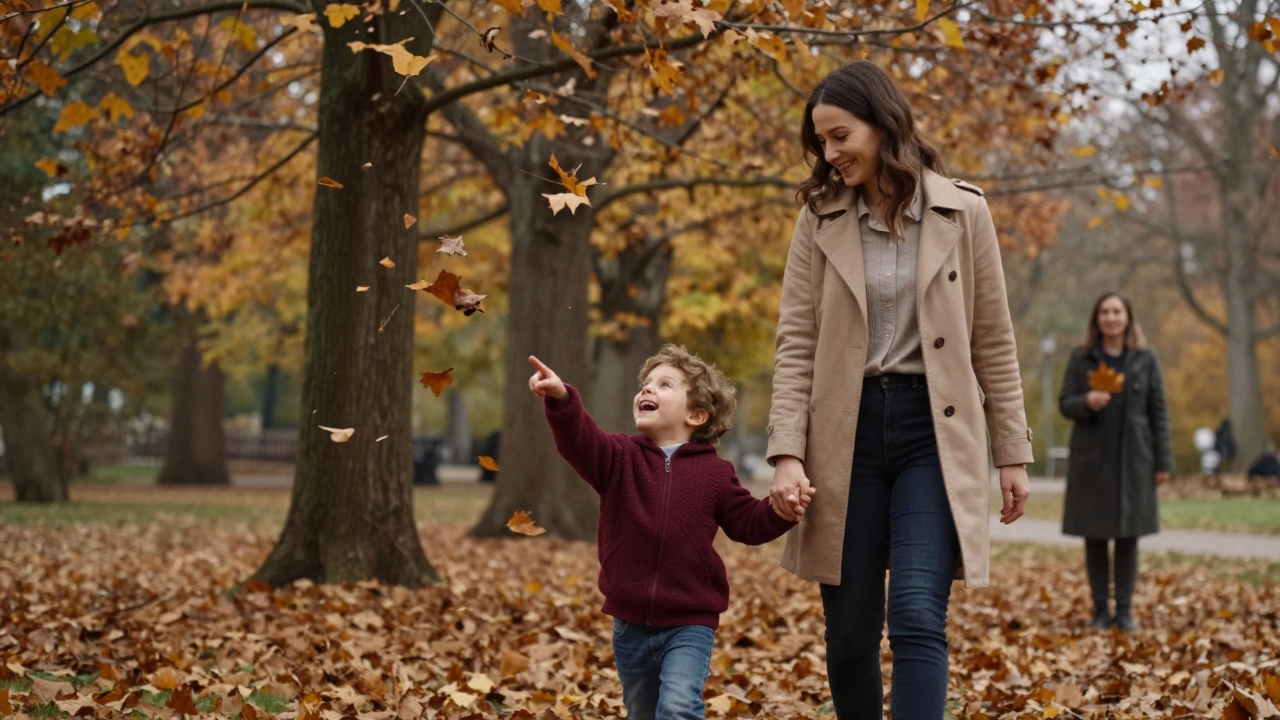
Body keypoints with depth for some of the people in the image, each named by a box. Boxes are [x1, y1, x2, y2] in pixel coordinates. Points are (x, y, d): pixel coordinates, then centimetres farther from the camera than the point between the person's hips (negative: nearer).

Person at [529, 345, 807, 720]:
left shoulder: (715, 473, 1)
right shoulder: (619, 457, 0)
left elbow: (749, 523, 6)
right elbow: (580, 440, -19)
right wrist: (561, 400, -39)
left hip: (690, 623, -2)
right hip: (631, 623, 3)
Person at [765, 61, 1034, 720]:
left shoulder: (962, 212, 2)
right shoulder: (820, 219, 5)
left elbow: (993, 342, 6)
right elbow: (795, 344, 1)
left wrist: (1014, 452, 5)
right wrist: (787, 454, -9)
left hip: (933, 429, -2)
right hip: (847, 432, 2)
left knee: (917, 621, -14)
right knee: (849, 635, 5)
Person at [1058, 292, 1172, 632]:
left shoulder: (1145, 359, 4)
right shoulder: (1081, 358, 5)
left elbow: (1158, 410, 4)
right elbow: (1065, 402, 4)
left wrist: (1163, 460, -1)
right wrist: (1087, 402, -19)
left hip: (1133, 460, 0)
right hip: (1091, 459, 0)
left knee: (1128, 537, 2)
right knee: (1095, 537, 2)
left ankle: (1125, 610, 8)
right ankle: (1101, 610, 9)